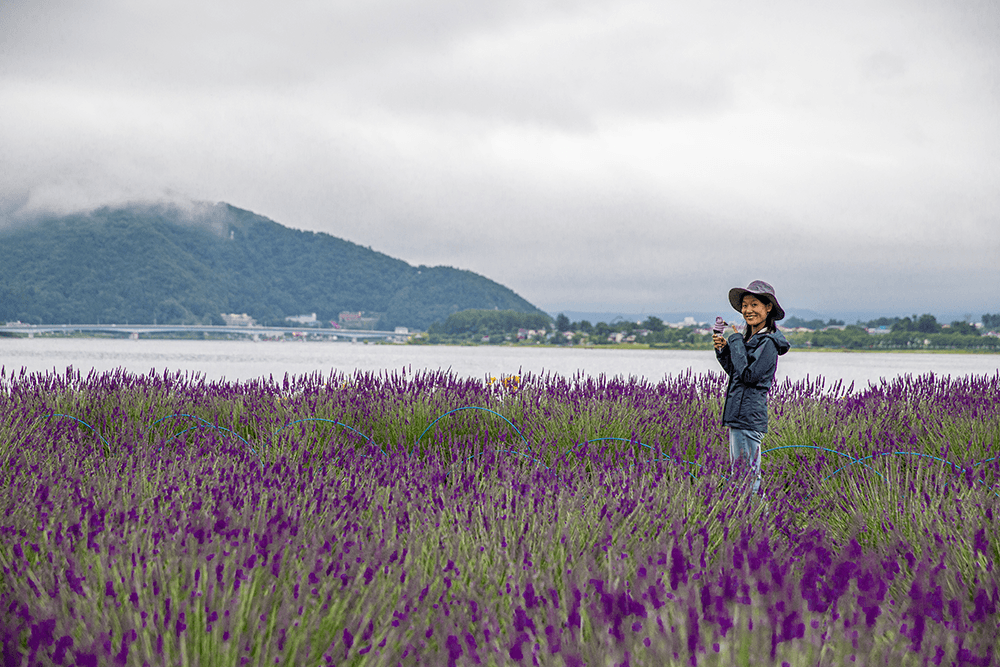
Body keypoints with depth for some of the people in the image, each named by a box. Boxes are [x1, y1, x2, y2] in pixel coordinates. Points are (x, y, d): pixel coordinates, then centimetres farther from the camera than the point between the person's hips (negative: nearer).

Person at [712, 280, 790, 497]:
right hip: (737, 414, 10)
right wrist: (722, 349, 7)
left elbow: (748, 375, -21)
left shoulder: (768, 343, -13)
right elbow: (734, 372, 23)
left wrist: (735, 341, -14)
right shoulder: (750, 338, 15)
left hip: (749, 416, -10)